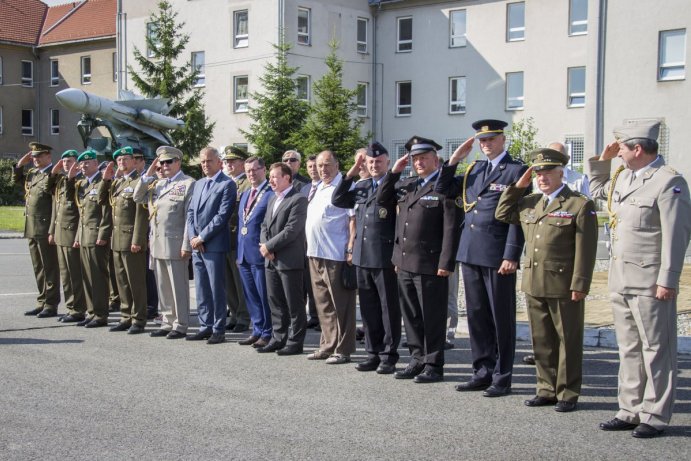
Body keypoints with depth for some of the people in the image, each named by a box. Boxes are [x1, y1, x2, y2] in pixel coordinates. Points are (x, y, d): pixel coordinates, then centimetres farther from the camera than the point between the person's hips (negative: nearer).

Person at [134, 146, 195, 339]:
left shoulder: (188, 184, -6)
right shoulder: (156, 183, 17)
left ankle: (180, 326, 7)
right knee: (163, 287, 13)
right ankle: (167, 323, 21)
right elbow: (138, 198, 13)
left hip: (174, 244, -7)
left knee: (178, 286, 0)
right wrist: (148, 175, 5)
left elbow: (189, 217, -11)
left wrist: (186, 245, -15)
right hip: (156, 243, 7)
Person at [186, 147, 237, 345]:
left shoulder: (227, 184, -6)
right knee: (201, 289, 11)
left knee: (216, 289, -2)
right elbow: (190, 212, 15)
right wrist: (192, 237, 0)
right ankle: (206, 326, 19)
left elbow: (222, 215, -14)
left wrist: (202, 237, -13)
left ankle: (218, 329, 5)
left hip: (214, 245, -7)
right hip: (197, 245, 7)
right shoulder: (198, 184, 18)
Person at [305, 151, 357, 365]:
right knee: (323, 304, 14)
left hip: (335, 255, -9)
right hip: (315, 253, 9)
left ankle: (342, 350, 4)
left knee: (340, 305, -2)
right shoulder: (318, 189, 18)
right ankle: (327, 346, 24)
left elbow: (354, 219, -14)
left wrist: (351, 249, -20)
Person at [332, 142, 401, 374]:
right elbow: (337, 200, 8)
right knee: (368, 309, 12)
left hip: (385, 258, -6)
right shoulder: (360, 186, 16)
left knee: (389, 309, 2)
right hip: (362, 257, 6)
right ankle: (373, 353, 21)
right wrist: (351, 173, 5)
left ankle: (389, 356, 9)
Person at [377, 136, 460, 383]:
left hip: (430, 265, -7)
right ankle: (417, 360, 25)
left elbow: (451, 228, -13)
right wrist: (394, 172, 9)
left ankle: (433, 365, 11)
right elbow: (381, 199, 20)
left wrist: (445, 263, -17)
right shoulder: (407, 184, 15)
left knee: (432, 318, 2)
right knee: (411, 316, 14)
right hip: (405, 263, 7)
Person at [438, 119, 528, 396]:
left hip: (497, 256, -6)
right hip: (470, 253, 6)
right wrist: (455, 159, 7)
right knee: (476, 316, 12)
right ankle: (482, 373, 22)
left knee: (502, 318, 3)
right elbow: (444, 190, 16)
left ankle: (502, 378, 12)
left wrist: (511, 256, -15)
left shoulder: (517, 170, -4)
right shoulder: (473, 169, 15)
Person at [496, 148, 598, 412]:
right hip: (534, 285, 6)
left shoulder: (580, 205, -5)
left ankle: (568, 394, 14)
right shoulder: (529, 203, 14)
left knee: (568, 341, 4)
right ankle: (547, 389, 24)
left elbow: (585, 250, -9)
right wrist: (518, 186, 12)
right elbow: (502, 214, 22)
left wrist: (579, 285, -15)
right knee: (542, 341, 13)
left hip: (564, 286, -6)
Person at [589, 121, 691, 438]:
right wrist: (602, 159, 19)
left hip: (650, 283, -8)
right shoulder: (622, 177, 13)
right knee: (629, 349, 14)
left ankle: (655, 417, 10)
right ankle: (631, 411, 23)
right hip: (620, 281, 8)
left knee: (656, 351, 1)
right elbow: (597, 190, 35)